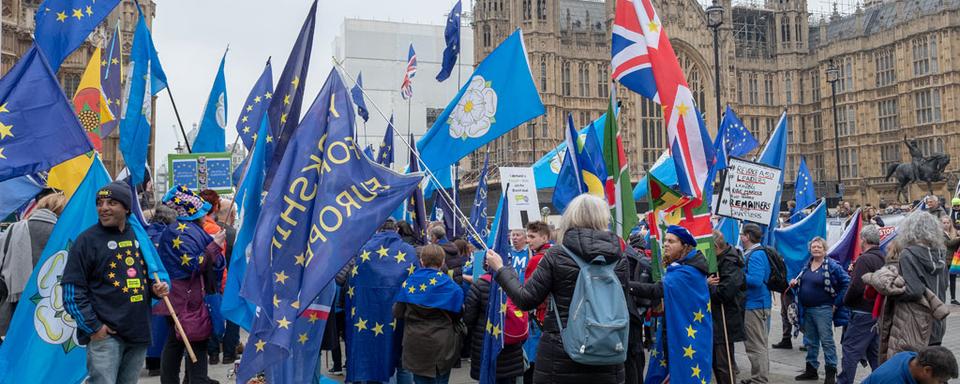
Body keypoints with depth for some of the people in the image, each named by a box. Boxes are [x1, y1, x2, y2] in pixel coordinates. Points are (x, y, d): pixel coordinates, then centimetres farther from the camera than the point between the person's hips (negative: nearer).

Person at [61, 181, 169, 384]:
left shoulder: (138, 236, 11)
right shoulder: (87, 240, -5)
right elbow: (72, 290, -7)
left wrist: (156, 288, 3)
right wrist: (92, 327, -12)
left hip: (139, 332, 5)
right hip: (105, 335, -5)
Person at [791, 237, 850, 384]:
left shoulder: (832, 265, -10)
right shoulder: (807, 265, 10)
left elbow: (846, 283, -13)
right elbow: (802, 282, 25)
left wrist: (837, 303, -12)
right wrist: (794, 283, 2)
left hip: (822, 309, -7)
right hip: (806, 309, 7)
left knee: (826, 341, -6)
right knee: (810, 341, 14)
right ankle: (811, 370, 24)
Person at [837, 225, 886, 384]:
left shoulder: (864, 259, -17)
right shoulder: (885, 258, 9)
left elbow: (857, 286, -23)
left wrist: (846, 300, -6)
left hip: (863, 312, -8)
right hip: (879, 311, 9)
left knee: (850, 349, -3)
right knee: (876, 351, 15)